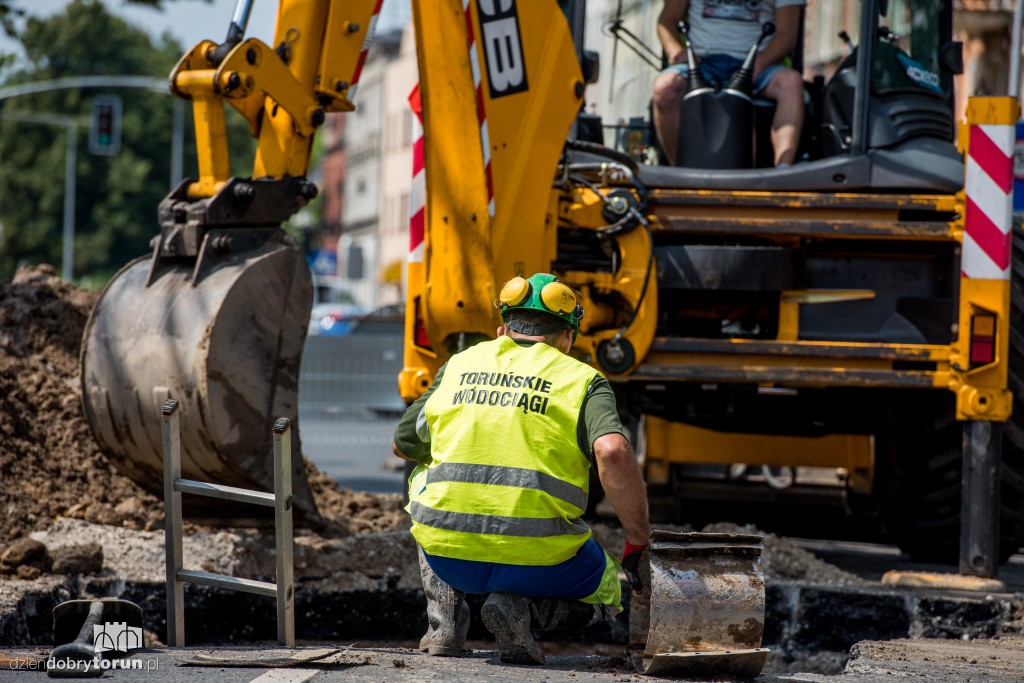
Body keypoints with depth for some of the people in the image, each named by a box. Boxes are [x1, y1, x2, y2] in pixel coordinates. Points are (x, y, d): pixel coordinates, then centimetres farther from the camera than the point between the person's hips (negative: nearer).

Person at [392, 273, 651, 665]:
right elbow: (612, 451, -14)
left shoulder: (459, 366, 17)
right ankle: (518, 609, -4)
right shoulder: (582, 380, 6)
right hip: (534, 555, -3)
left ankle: (443, 616, 17)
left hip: (447, 553, 3)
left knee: (423, 482, 36)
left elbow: (404, 445, 29)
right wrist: (638, 542, -4)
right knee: (605, 593, 28)